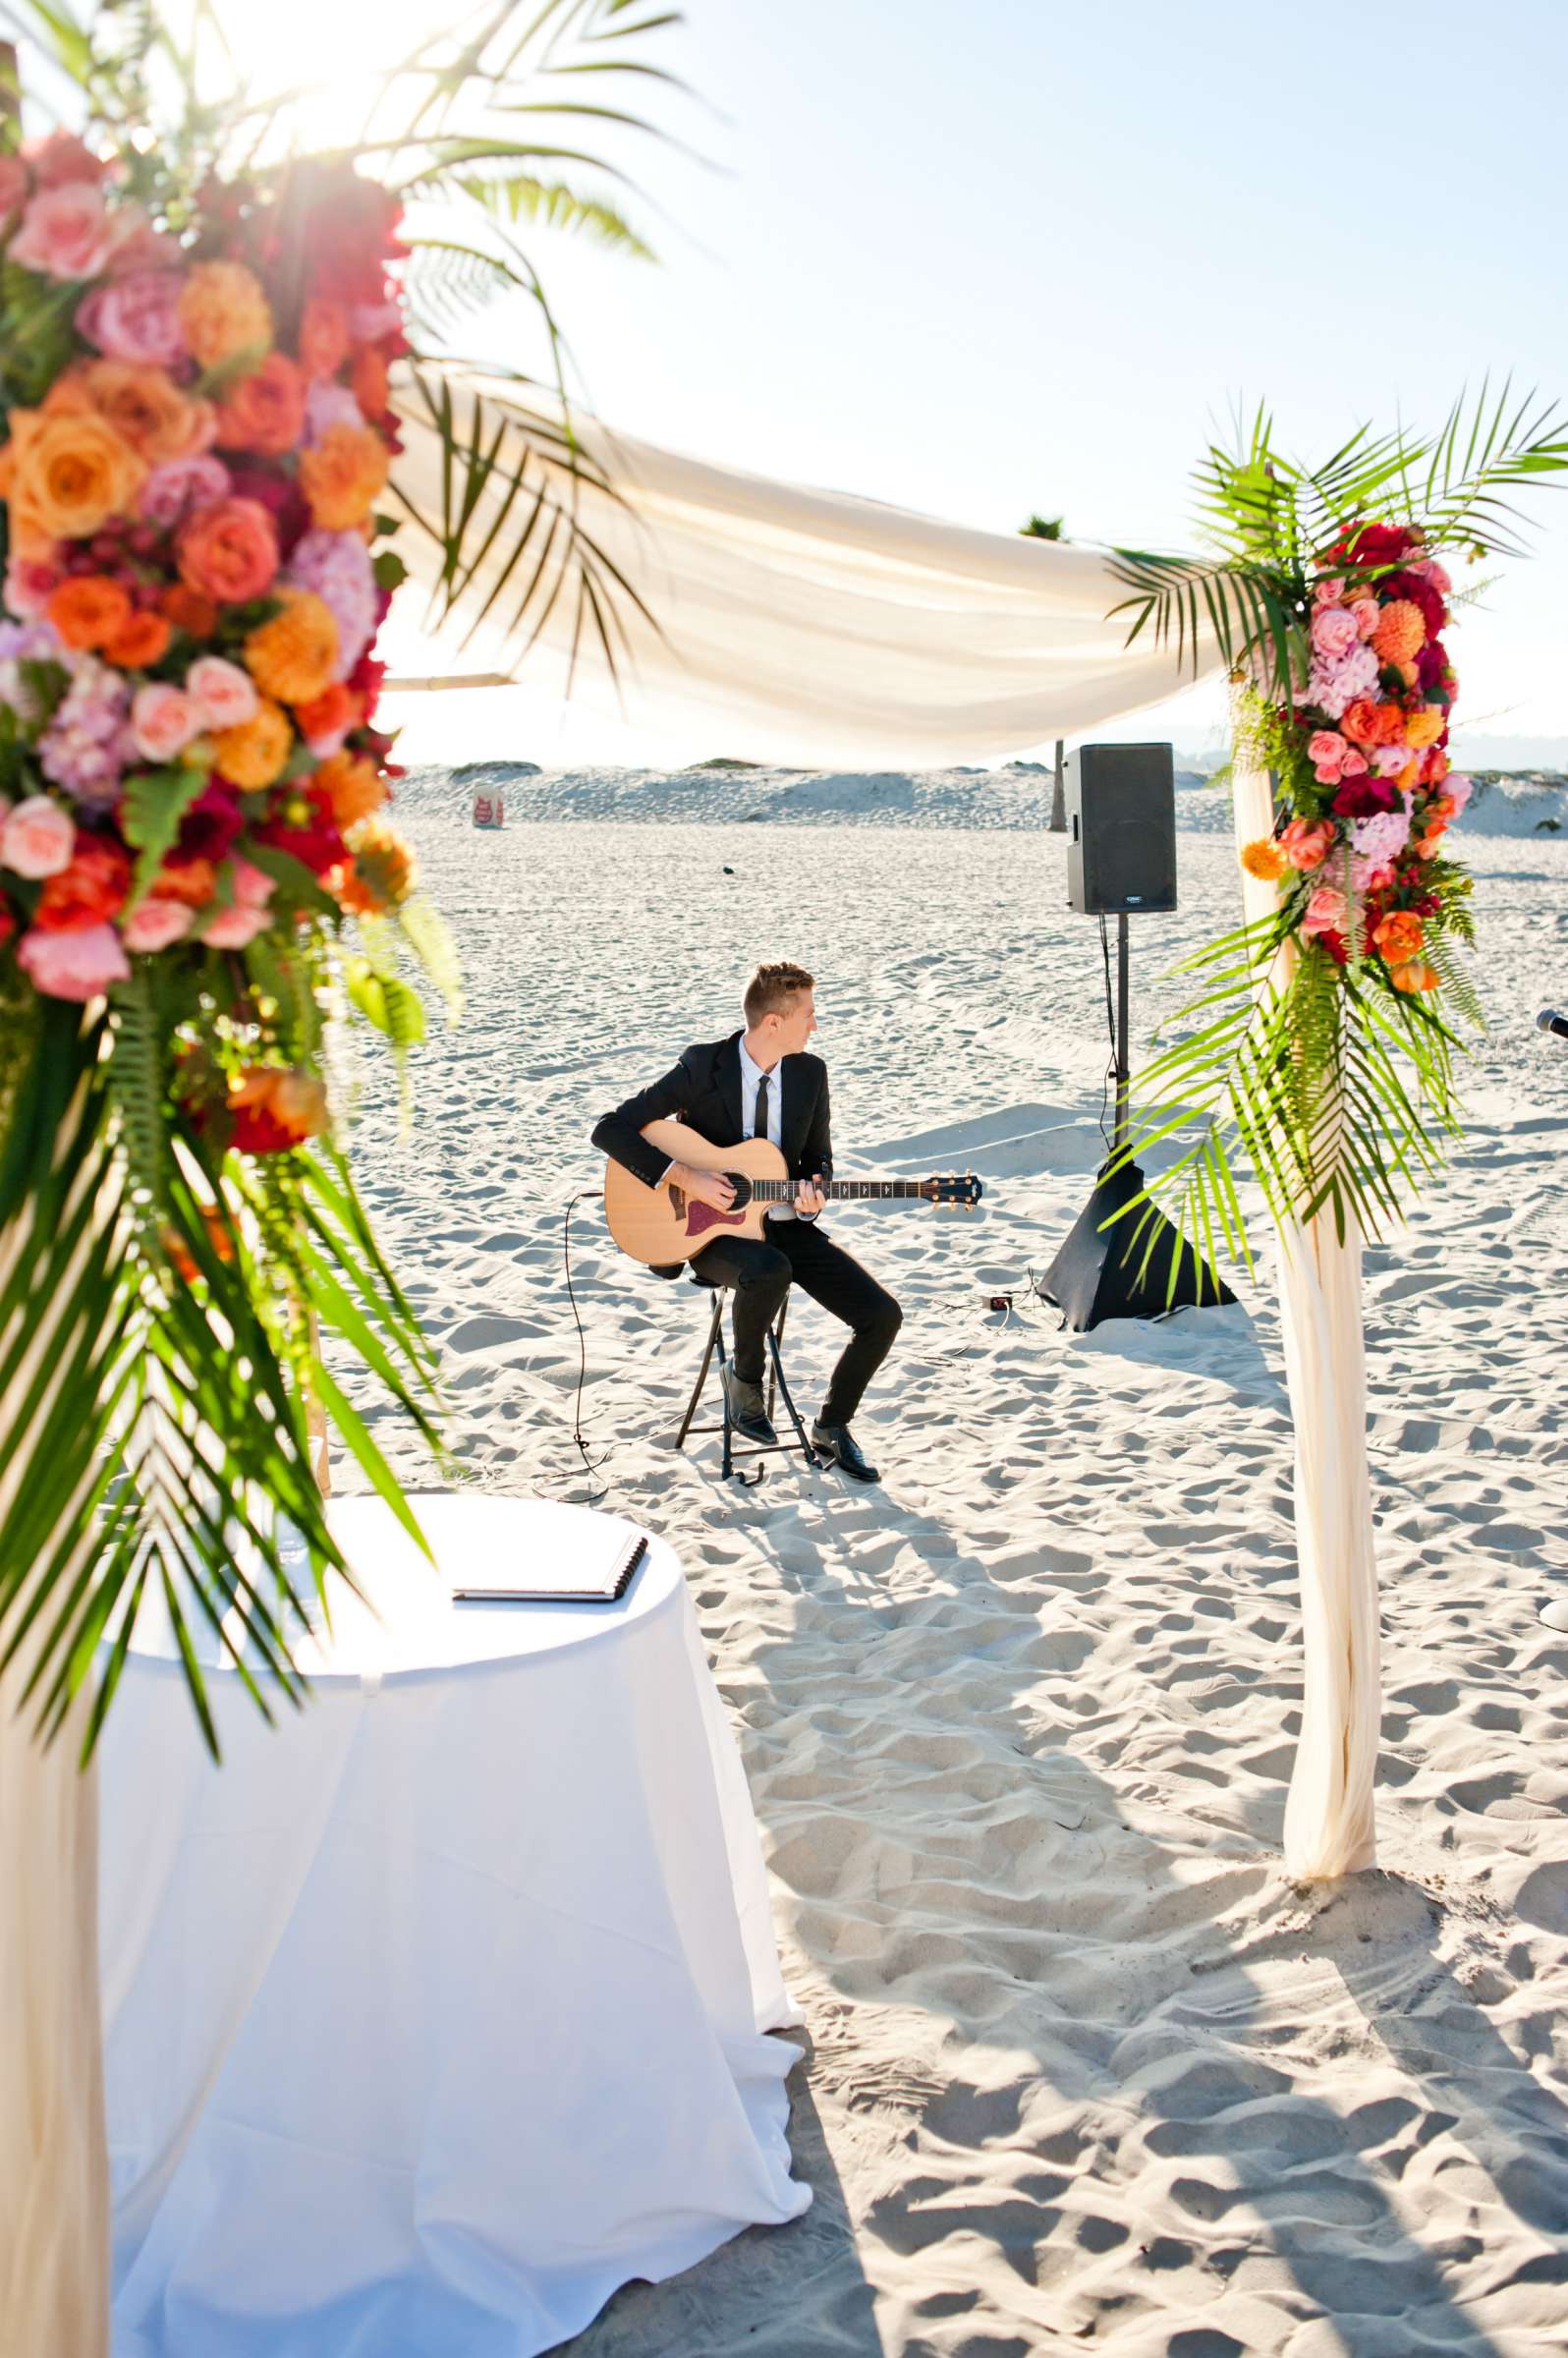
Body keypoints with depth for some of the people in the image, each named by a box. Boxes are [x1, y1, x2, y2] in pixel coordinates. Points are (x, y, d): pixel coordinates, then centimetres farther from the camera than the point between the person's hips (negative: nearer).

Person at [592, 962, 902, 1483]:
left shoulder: (810, 1072, 1)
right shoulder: (703, 1067, -13)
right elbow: (609, 1129, -14)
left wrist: (812, 1193, -13)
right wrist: (684, 1177, -23)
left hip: (785, 1225, 5)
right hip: (710, 1227, -5)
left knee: (882, 1316, -13)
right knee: (769, 1272, -40)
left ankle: (832, 1428, 10)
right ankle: (744, 1376, -10)